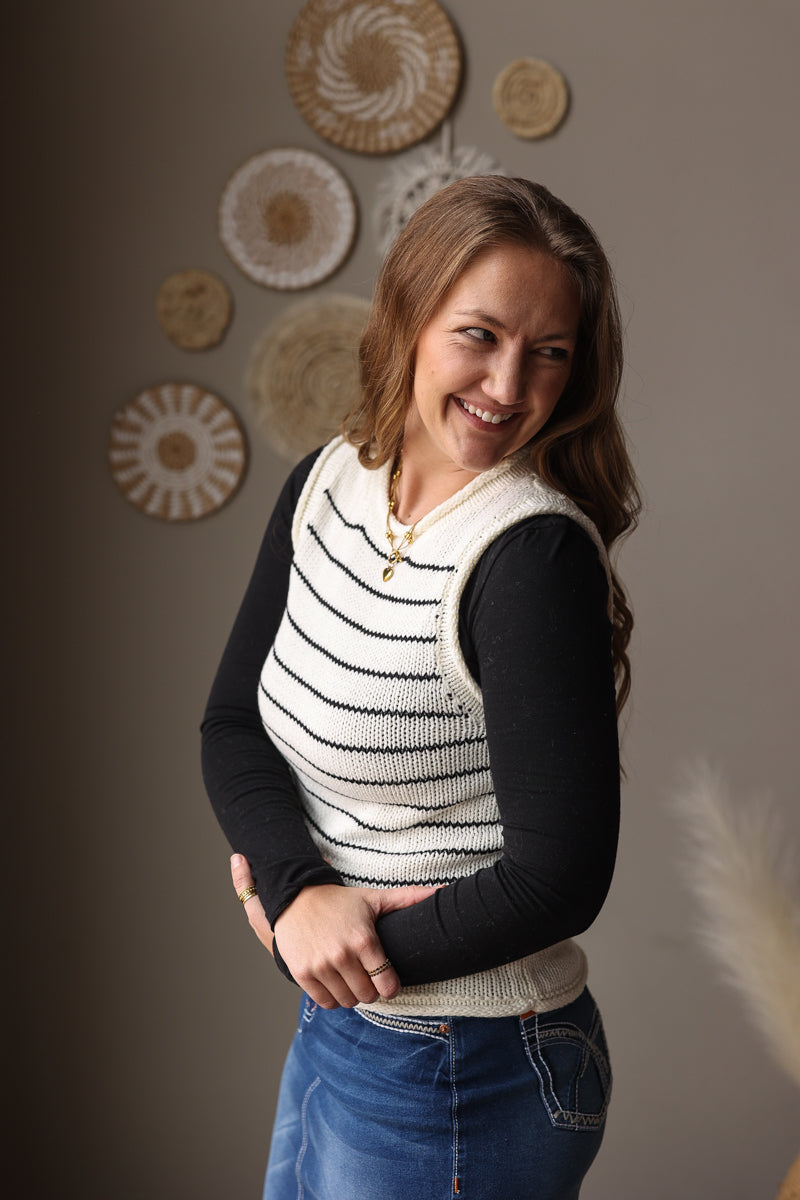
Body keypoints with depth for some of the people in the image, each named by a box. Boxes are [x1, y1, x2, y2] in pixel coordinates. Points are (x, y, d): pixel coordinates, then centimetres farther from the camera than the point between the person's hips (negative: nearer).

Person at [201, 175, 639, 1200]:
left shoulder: (536, 556, -24)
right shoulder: (330, 482, -1)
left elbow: (559, 876, -24)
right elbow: (233, 721, 1)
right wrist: (299, 892, -16)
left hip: (462, 1077, -7)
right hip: (334, 1022, 7)